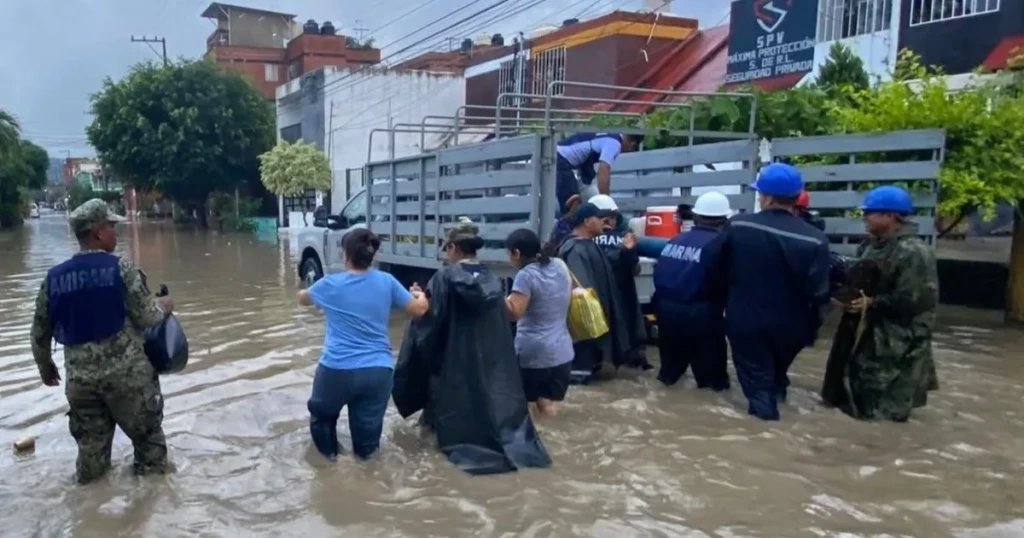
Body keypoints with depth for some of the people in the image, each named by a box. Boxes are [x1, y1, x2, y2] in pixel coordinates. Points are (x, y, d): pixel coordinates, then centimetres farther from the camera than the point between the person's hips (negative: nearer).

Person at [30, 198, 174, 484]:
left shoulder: (54, 277, 3)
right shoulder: (121, 267, -12)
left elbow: (39, 333, 10)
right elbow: (147, 317, -12)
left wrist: (45, 367, 25)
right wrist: (164, 305, 10)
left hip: (79, 377, 4)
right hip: (127, 372, -4)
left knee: (90, 446, 17)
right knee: (146, 432, 14)